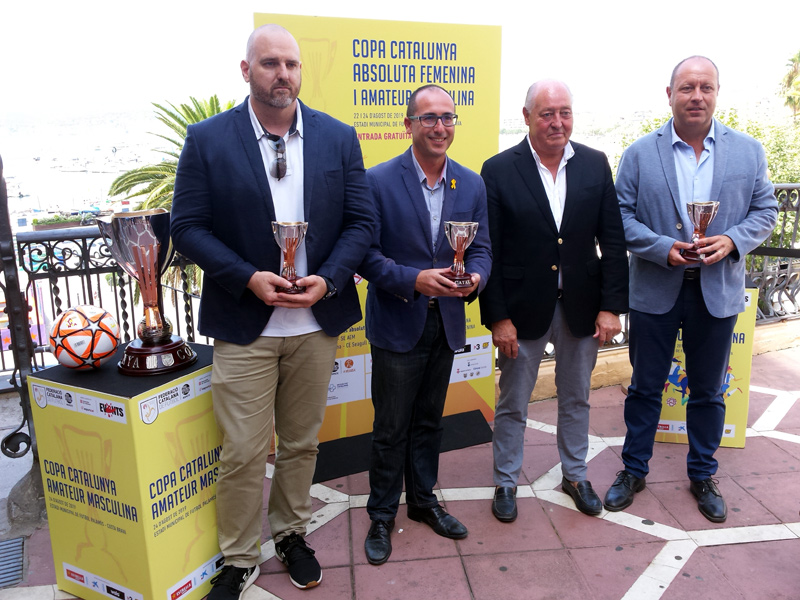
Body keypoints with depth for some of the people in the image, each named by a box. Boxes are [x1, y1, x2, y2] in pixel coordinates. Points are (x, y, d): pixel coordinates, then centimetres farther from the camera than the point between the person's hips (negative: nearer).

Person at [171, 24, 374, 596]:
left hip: (317, 322, 2)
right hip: (244, 324, -2)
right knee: (243, 453, 5)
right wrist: (247, 278, -17)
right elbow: (189, 227, -4)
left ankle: (291, 533, 40)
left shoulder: (339, 138, 3)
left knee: (302, 442, 17)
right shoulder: (207, 140, -3)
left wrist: (327, 279, -13)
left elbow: (361, 221, 2)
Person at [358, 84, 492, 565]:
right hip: (397, 324, -4)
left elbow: (481, 248, 5)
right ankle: (382, 515, 28)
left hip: (446, 323, 4)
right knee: (391, 427, 8)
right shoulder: (378, 181, -11)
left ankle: (424, 500, 39)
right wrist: (415, 279, -26)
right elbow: (366, 253, -13)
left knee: (429, 420, 19)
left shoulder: (472, 184, 3)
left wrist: (475, 278, -17)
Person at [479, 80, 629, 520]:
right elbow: (489, 252, -10)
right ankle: (506, 482, 32)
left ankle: (575, 475, 41)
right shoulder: (499, 170, -9)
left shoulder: (595, 165, 0)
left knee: (576, 399, 19)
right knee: (512, 404, 12)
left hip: (580, 307, 3)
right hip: (523, 308, -3)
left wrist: (611, 306, -5)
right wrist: (497, 317, -13)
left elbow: (612, 240, 1)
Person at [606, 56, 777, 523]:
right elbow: (622, 216, -5)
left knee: (708, 390, 14)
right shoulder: (640, 153, -3)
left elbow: (765, 209, 5)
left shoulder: (749, 151, 2)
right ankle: (634, 470, 28)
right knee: (646, 386, 10)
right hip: (655, 290, -1)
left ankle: (703, 475, 34)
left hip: (718, 290, 2)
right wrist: (663, 248, -19)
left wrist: (733, 240, -14)